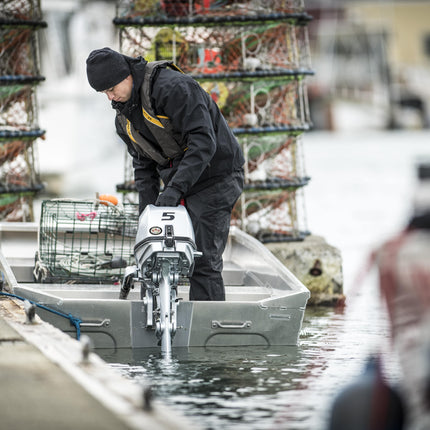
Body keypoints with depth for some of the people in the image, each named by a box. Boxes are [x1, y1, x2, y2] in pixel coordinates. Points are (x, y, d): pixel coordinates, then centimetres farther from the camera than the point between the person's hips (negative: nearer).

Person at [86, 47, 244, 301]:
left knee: (204, 261, -14)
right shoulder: (124, 117, 6)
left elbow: (203, 142, -28)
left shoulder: (174, 87, -22)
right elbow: (143, 164, 14)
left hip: (214, 176, -9)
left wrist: (175, 188, -33)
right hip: (179, 182, 9)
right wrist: (147, 209, 0)